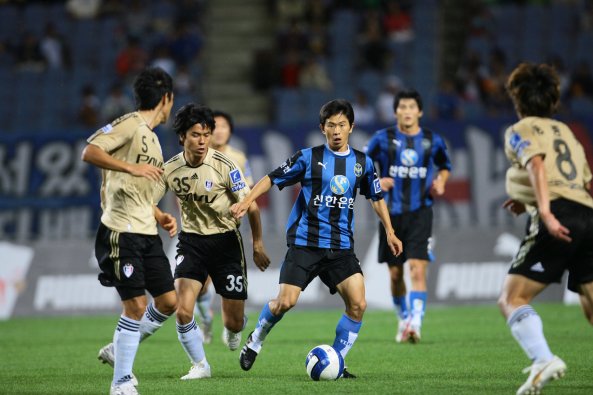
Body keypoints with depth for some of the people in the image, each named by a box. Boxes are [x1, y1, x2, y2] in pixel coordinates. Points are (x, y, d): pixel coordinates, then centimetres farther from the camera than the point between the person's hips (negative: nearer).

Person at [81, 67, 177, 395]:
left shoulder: (151, 137, 20)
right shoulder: (129, 124, -7)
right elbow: (89, 152, -20)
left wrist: (159, 216, 14)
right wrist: (131, 168, -26)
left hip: (147, 233, 9)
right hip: (121, 232, -9)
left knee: (168, 301, 5)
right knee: (136, 305, -10)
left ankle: (118, 350, 23)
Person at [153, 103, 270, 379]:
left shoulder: (224, 166, -15)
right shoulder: (170, 169, -7)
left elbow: (250, 205, -6)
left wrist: (258, 245, -2)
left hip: (225, 242, -2)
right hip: (191, 241, 2)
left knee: (233, 322, 2)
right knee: (182, 310, -17)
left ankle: (233, 329, 43)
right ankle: (200, 365, 5)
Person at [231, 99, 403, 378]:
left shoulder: (362, 163, 8)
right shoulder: (308, 157, -2)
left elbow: (376, 198, 21)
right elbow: (272, 179, 2)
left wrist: (389, 232, 16)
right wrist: (245, 203, -10)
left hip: (341, 247, 3)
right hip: (304, 242, -3)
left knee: (358, 304, -12)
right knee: (285, 301, -12)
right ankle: (255, 340, 18)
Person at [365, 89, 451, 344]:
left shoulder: (432, 141, 2)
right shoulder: (383, 139, -1)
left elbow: (445, 166, 21)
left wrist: (441, 182, -1)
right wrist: (375, 181, -10)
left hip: (420, 213, -1)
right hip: (391, 214, 1)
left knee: (417, 269, -16)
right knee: (395, 274, 9)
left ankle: (415, 323, -23)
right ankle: (403, 319, 31)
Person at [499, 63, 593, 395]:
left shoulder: (520, 131, 9)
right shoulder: (566, 132, 29)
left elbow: (537, 165, -11)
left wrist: (545, 212, -23)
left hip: (557, 221, -7)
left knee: (511, 299, -8)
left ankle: (543, 360, -32)